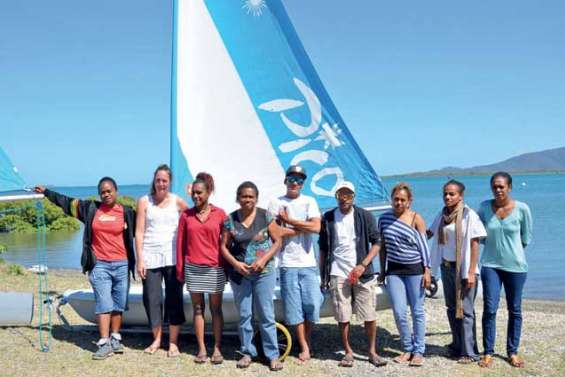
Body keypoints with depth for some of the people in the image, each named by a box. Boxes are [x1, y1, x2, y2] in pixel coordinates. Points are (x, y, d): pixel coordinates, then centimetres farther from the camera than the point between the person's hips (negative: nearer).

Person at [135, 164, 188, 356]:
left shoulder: (177, 202, 3)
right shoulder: (144, 201, 4)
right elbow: (139, 232, 1)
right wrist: (140, 260, -3)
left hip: (172, 257, 0)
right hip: (150, 257, 1)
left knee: (174, 300, 2)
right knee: (152, 299, 4)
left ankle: (173, 343, 13)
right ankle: (156, 339, 22)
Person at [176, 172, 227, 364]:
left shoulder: (220, 214, 0)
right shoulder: (186, 215, 4)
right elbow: (180, 243, 7)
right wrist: (179, 269, 5)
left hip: (215, 269, -1)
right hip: (193, 269, 2)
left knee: (216, 309, 5)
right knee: (198, 308, 7)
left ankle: (217, 348, 11)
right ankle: (201, 349, 13)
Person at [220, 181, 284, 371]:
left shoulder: (266, 216, -3)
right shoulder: (230, 219, 0)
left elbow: (277, 241, -2)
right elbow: (224, 246, 3)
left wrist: (263, 260, -14)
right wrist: (235, 263, -12)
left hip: (264, 272, -1)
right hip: (239, 274, 2)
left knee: (266, 315, 2)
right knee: (244, 315, 9)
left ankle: (273, 355, 10)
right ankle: (247, 352, 22)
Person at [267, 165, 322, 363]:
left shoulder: (309, 201, 7)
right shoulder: (276, 203, 4)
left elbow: (316, 227, -8)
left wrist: (288, 220, -6)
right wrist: (302, 228, -6)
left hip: (308, 263, 1)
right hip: (288, 263, -1)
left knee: (312, 304, -1)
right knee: (294, 307, 1)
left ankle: (306, 341, 21)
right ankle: (305, 347, 12)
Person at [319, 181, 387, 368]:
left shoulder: (365, 216, 2)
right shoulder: (328, 218, 5)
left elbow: (376, 243, 1)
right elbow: (323, 249, 10)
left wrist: (363, 265, -11)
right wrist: (323, 275, 8)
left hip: (362, 273, -1)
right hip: (338, 274, 1)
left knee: (369, 316, 2)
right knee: (342, 317, 3)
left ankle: (372, 352, 15)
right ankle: (348, 352, 17)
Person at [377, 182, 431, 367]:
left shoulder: (416, 218, -4)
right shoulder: (384, 219, 4)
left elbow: (424, 246, -3)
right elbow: (382, 247, 11)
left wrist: (427, 270, -7)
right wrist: (382, 271, 11)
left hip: (414, 268, -2)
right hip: (394, 270, 3)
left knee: (417, 311, 3)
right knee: (399, 312, 1)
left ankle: (419, 351, 14)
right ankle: (408, 349, 18)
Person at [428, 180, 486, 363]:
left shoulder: (469, 215, -12)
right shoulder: (442, 215, 6)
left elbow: (474, 245, -14)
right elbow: (430, 233, 22)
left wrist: (471, 272, -17)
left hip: (463, 268, -6)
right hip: (446, 266, 6)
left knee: (465, 310, -4)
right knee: (451, 308, 14)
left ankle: (469, 353, 4)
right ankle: (457, 346, 27)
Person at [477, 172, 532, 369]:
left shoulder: (522, 209, -7)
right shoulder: (485, 207, -3)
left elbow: (527, 238, 5)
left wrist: (511, 249, 8)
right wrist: (494, 246, 6)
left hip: (515, 265, 0)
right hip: (490, 264, 0)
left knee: (514, 310, 9)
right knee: (490, 309, -4)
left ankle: (512, 352, 22)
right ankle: (488, 352, 6)